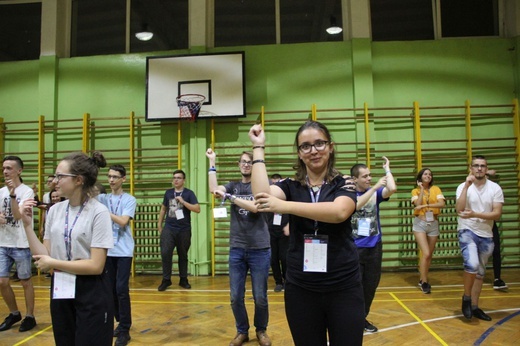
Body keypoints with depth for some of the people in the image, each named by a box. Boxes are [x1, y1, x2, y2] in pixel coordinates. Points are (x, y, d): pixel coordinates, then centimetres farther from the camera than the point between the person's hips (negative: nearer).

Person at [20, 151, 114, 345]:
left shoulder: (98, 212, -16)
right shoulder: (55, 210, 2)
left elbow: (96, 266, -19)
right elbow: (43, 257, 1)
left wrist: (53, 263, -10)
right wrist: (27, 225, -6)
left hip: (91, 295, -6)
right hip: (60, 292, 6)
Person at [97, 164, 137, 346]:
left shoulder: (130, 200, -2)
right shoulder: (103, 198, 9)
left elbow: (123, 222, -14)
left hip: (123, 251, -4)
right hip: (108, 250, 4)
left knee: (121, 289, -6)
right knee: (111, 288, 11)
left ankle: (125, 330, 3)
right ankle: (120, 323, 27)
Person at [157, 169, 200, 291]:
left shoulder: (189, 193, -3)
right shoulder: (168, 192, 8)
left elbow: (197, 209, -14)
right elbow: (163, 208, 20)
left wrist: (183, 201, -19)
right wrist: (159, 223, 16)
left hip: (184, 230, -2)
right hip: (168, 228, 2)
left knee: (183, 255, 9)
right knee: (165, 253, -7)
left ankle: (183, 279, 22)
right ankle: (166, 279, 6)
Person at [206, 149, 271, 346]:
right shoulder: (233, 186, 10)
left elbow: (255, 207, -17)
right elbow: (213, 189, -10)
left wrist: (229, 197, -17)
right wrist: (212, 162, -7)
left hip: (259, 249, -3)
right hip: (236, 249, 3)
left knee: (260, 297, 6)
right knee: (236, 297, 6)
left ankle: (261, 330, 29)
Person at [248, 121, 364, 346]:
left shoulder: (344, 184, -2)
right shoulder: (290, 186, 3)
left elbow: (339, 212, -24)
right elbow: (261, 195, -19)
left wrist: (284, 206, -30)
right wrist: (258, 148, -13)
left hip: (344, 288, -1)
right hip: (300, 289, 1)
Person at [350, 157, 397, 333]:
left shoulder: (375, 193, 3)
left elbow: (392, 189, -15)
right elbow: (356, 205, -27)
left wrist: (387, 169, -4)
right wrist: (374, 187, -28)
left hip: (374, 247, 4)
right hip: (354, 248, -4)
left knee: (371, 285, 13)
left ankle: (362, 317, 30)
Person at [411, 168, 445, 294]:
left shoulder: (436, 189, 4)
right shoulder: (415, 191, 1)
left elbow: (442, 204, -11)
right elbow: (418, 204, -16)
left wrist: (426, 205, -20)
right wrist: (421, 189, -10)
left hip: (433, 224, 3)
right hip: (420, 223, -3)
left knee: (429, 255, 9)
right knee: (426, 254, -12)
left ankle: (423, 279, 24)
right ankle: (424, 281, 3)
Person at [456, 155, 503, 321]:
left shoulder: (495, 188, -2)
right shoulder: (463, 187, -4)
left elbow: (497, 214, -9)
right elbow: (459, 210, -20)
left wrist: (474, 214, -24)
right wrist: (467, 185, -22)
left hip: (486, 236, 3)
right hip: (467, 231, -3)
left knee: (480, 272, 13)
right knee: (472, 265, -24)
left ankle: (474, 306, 26)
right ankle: (466, 298, 0)